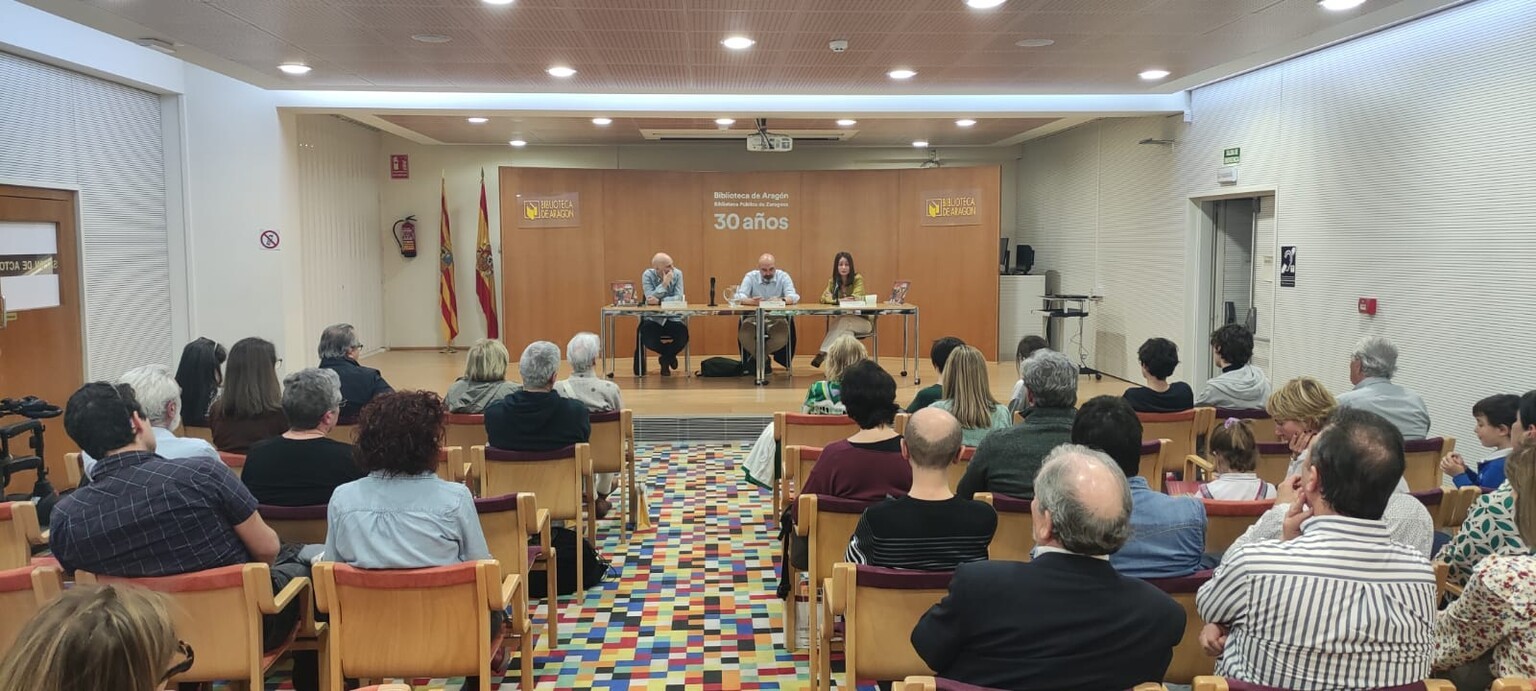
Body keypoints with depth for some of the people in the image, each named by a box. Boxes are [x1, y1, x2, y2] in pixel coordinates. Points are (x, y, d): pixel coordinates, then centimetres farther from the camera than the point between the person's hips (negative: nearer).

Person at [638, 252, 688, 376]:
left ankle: (665, 359, 7)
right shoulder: (647, 275, -8)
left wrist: (659, 301, -27)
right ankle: (670, 356, 5)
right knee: (647, 338, -30)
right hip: (653, 318, -1)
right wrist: (664, 284, -26)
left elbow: (679, 297, -14)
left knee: (682, 336, -27)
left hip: (673, 317, 1)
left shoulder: (677, 273, -5)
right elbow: (650, 298, -19)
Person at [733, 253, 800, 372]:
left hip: (777, 319, 0)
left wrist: (781, 300, -39)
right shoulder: (750, 277, 0)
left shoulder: (783, 276, -1)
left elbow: (793, 297, -14)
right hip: (754, 318, 0)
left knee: (785, 333, -33)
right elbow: (739, 296, -13)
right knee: (744, 331, -33)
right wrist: (751, 301, -37)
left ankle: (756, 357, -9)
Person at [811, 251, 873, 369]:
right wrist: (840, 300, -27)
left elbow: (856, 298, -21)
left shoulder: (858, 279, -8)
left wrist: (837, 299, -32)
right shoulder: (832, 281, 5)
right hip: (842, 320, 3)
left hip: (861, 320, -3)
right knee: (846, 331, -34)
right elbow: (823, 298, -7)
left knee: (843, 322, -35)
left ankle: (823, 353, -38)